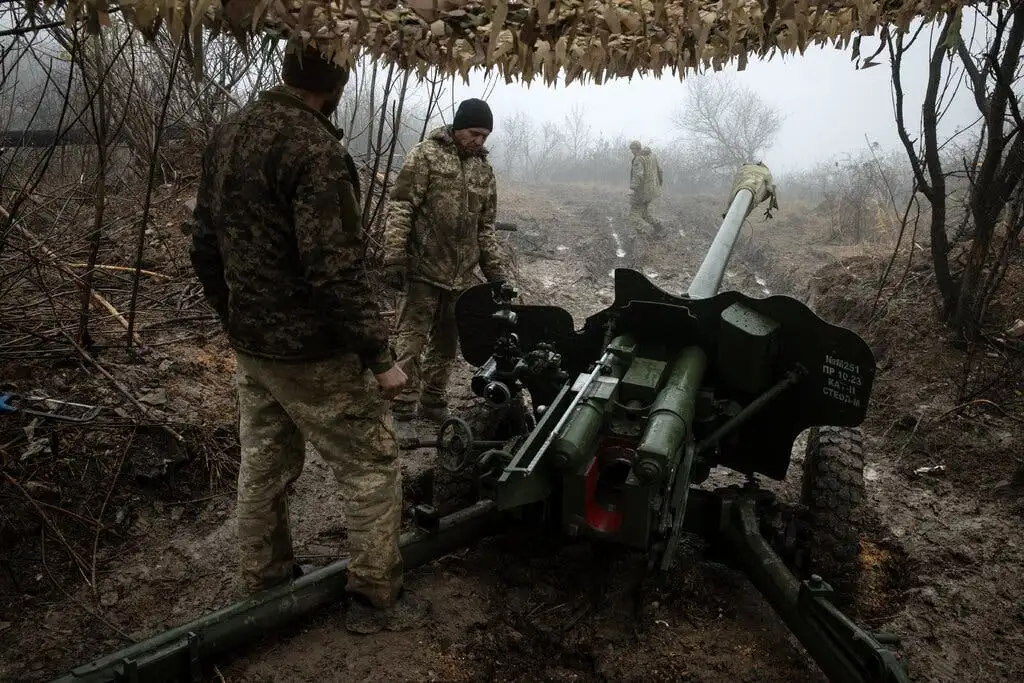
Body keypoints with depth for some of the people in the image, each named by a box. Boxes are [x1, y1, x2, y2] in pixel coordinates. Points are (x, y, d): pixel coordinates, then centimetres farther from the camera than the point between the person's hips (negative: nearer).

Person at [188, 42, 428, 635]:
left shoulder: (229, 134, 7)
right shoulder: (315, 150, -22)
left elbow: (205, 246, 13)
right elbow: (337, 272, -26)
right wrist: (380, 356, -18)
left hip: (250, 345, 9)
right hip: (312, 352, -9)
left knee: (262, 467, 19)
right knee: (372, 468, 6)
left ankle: (266, 584, 35)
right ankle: (377, 599, 17)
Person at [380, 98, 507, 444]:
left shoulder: (484, 169, 14)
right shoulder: (426, 155, -4)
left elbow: (485, 227, 19)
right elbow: (400, 209, -10)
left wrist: (495, 271, 14)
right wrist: (394, 259, -17)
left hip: (461, 274, 6)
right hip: (423, 269, -6)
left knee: (446, 343, 13)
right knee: (411, 341, -3)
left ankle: (433, 403, 27)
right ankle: (403, 413, 5)